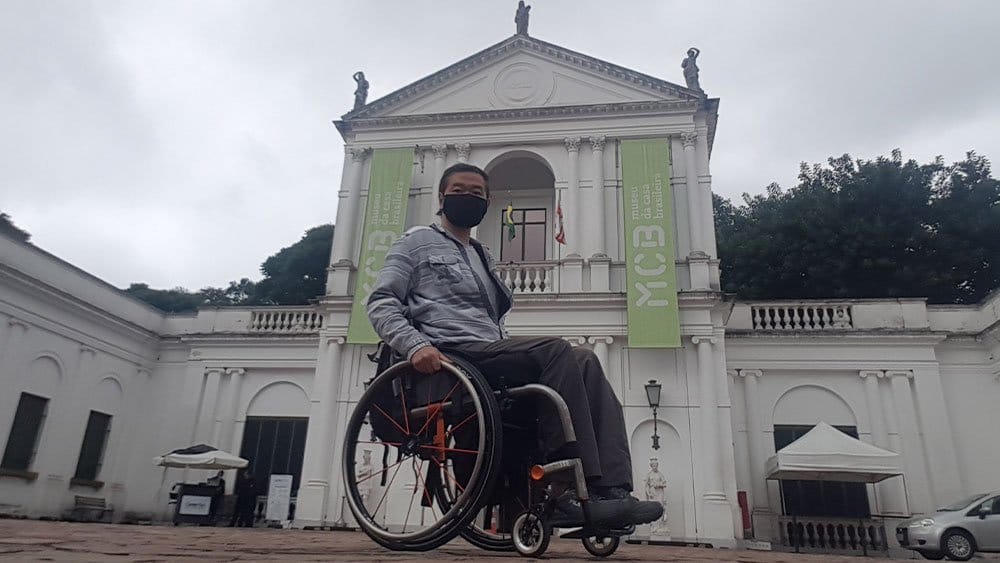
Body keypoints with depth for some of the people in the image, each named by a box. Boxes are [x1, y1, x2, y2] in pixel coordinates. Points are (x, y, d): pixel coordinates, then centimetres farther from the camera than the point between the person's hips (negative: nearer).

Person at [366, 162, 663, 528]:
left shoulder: (483, 257, 32)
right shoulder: (418, 241, 12)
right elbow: (381, 303, 0)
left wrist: (517, 355, 10)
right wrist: (416, 344, -20)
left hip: (490, 355, 7)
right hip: (452, 355, -7)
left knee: (584, 361, -15)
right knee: (556, 349, -27)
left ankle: (612, 488, -26)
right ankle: (581, 488, -28)